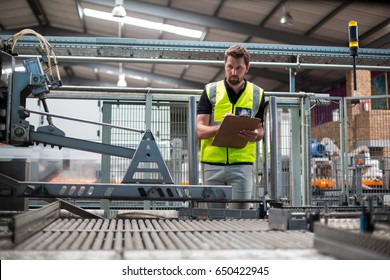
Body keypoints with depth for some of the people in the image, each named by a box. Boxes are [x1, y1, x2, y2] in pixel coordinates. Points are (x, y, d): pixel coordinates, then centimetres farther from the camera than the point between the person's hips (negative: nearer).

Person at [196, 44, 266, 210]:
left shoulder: (257, 94, 8)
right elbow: (200, 131, -2)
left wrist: (255, 135, -11)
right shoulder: (210, 91, 4)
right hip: (212, 163, 0)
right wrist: (221, 127, -22)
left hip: (242, 164, 0)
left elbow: (260, 129, 14)